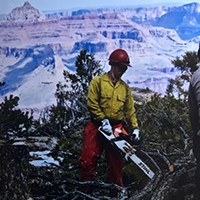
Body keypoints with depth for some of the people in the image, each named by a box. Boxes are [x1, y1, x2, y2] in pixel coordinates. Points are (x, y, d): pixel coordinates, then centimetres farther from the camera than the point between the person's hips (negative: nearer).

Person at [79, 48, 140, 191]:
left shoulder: (125, 88, 10)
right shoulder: (98, 81, -3)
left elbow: (130, 110, 11)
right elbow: (92, 104, -11)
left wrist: (135, 127, 1)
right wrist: (103, 120, -17)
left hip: (117, 128, 4)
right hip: (97, 126, -3)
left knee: (116, 162, 9)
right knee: (88, 159, -7)